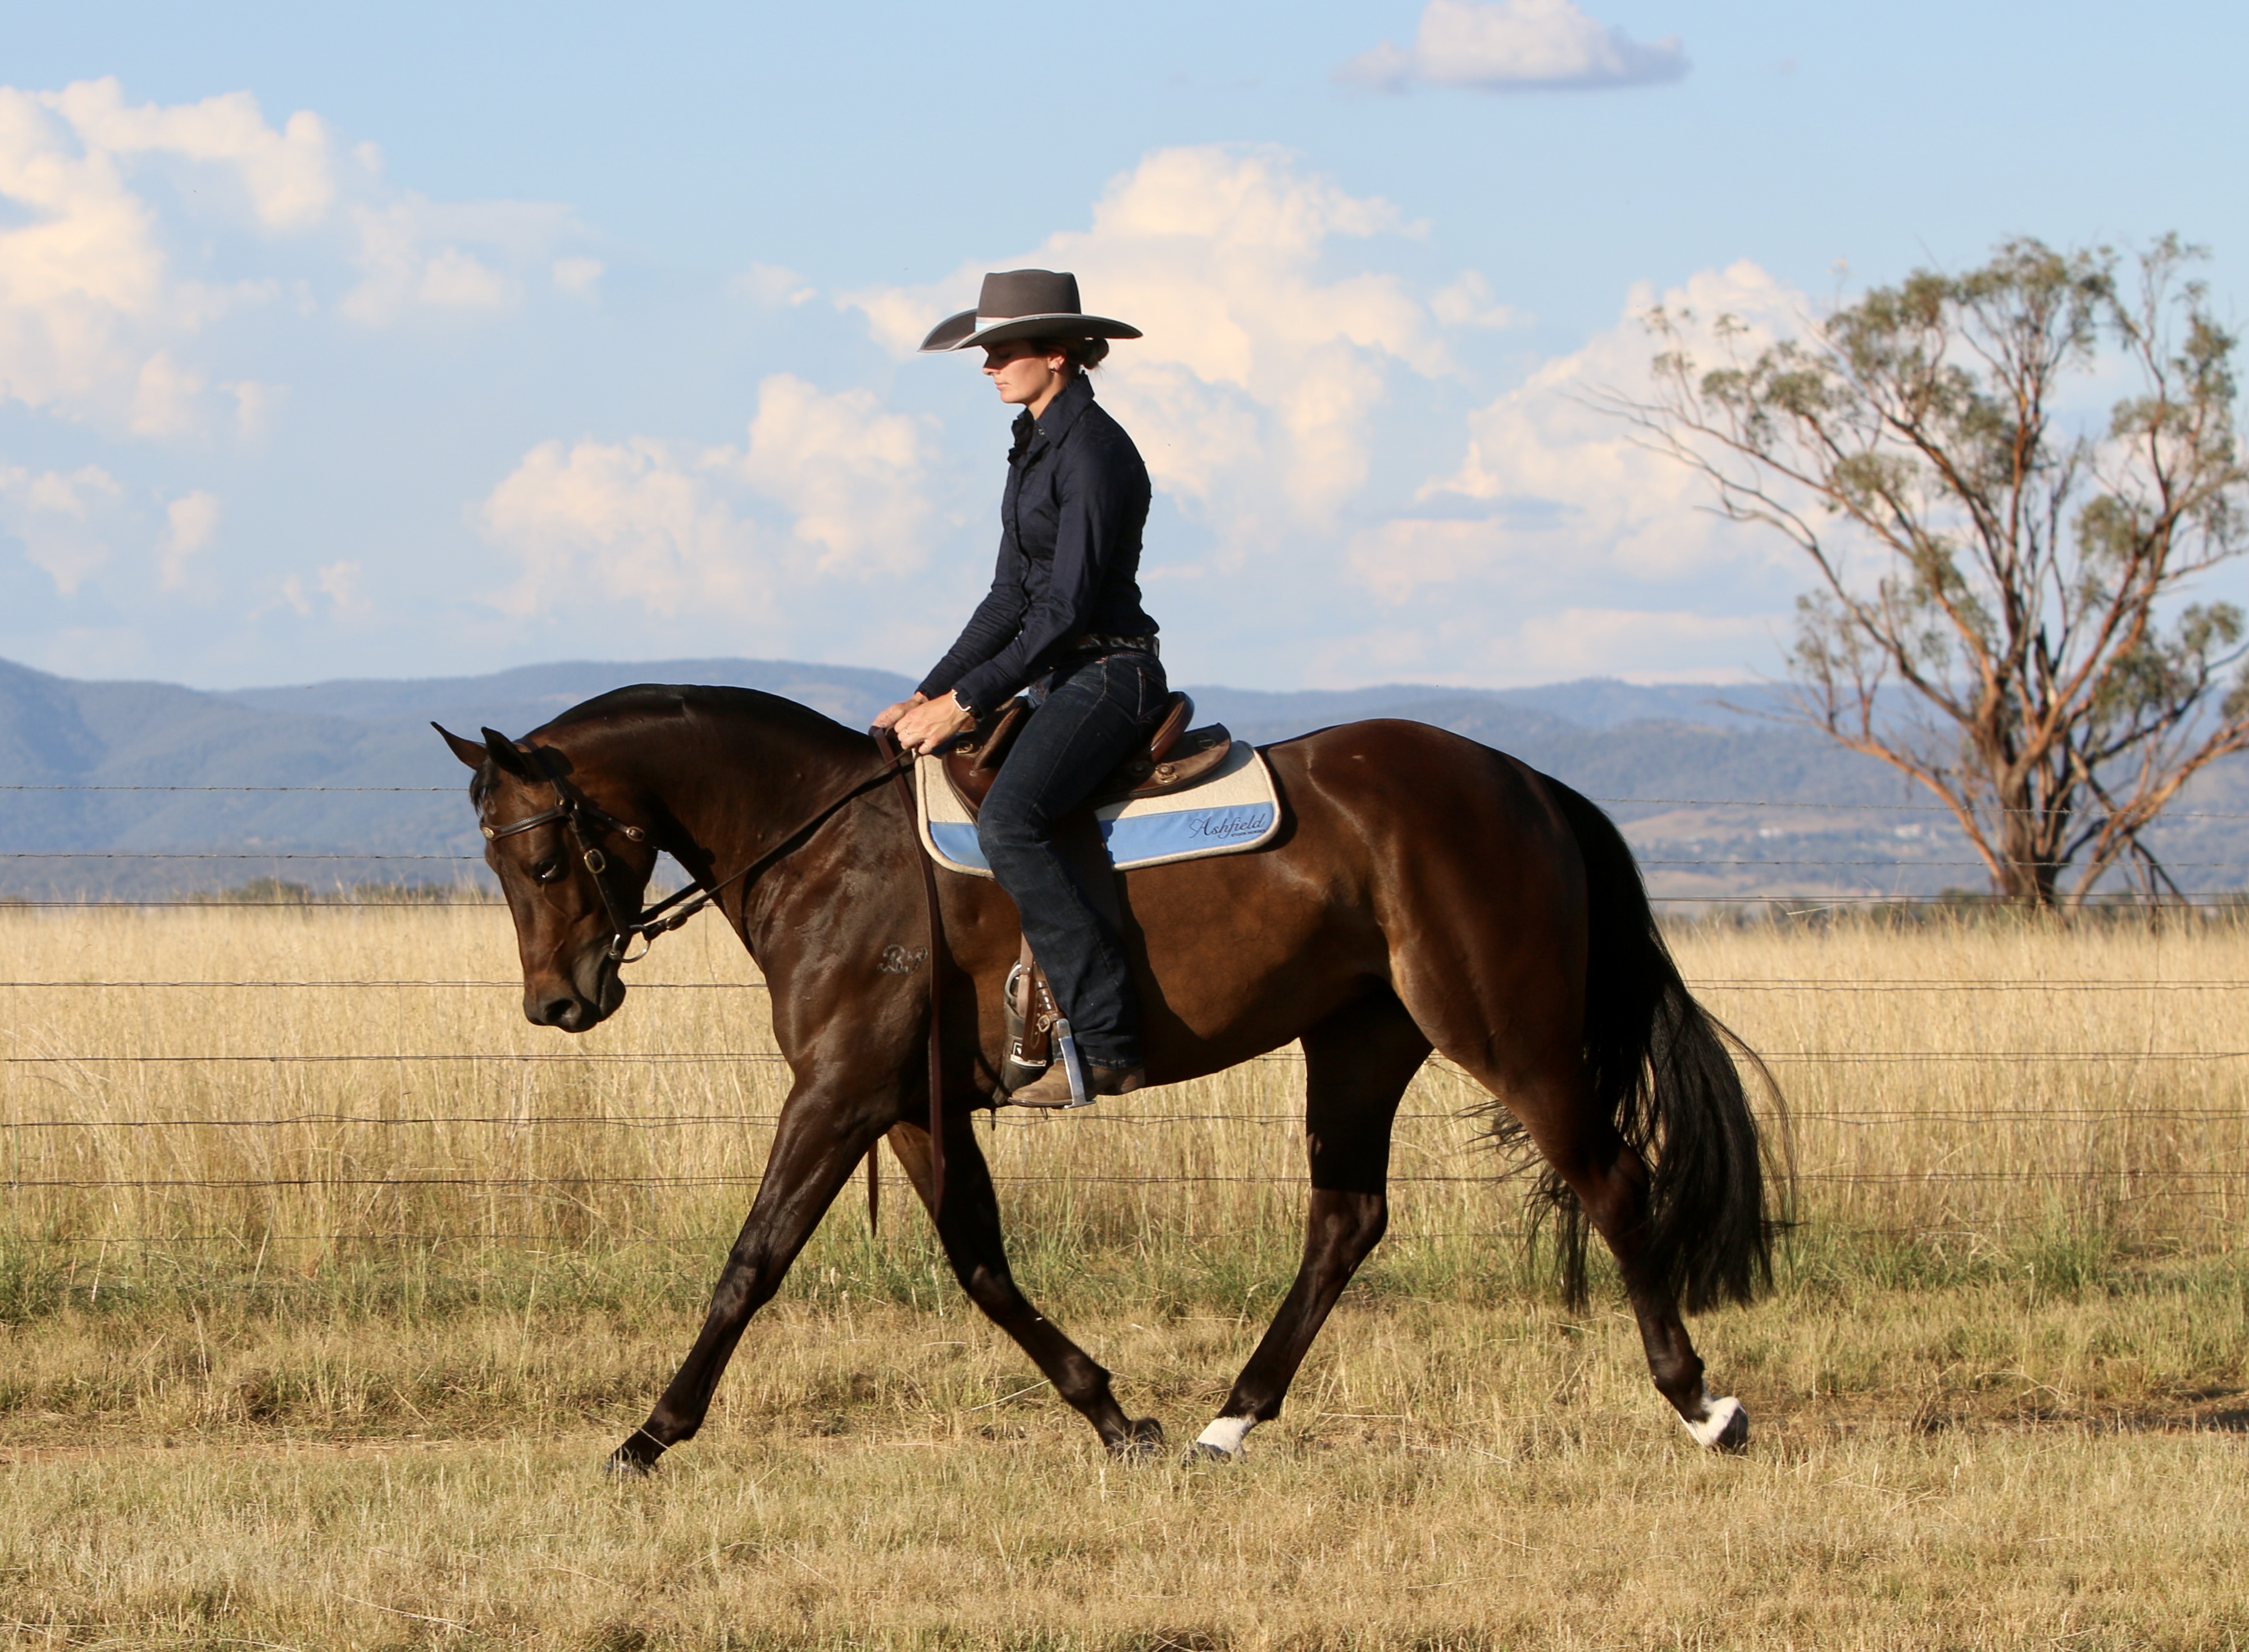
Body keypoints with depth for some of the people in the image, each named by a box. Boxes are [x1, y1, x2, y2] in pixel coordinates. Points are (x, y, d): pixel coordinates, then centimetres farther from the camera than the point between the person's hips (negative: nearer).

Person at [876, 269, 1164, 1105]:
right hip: (1062, 683, 11)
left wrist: (968, 701, -18)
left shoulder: (1092, 451, -15)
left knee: (1007, 821, -30)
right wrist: (930, 696, 10)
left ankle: (1106, 1043, -32)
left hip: (1108, 676, -11)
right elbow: (1012, 597, 17)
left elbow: (1067, 607, -19)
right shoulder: (1034, 447, 15)